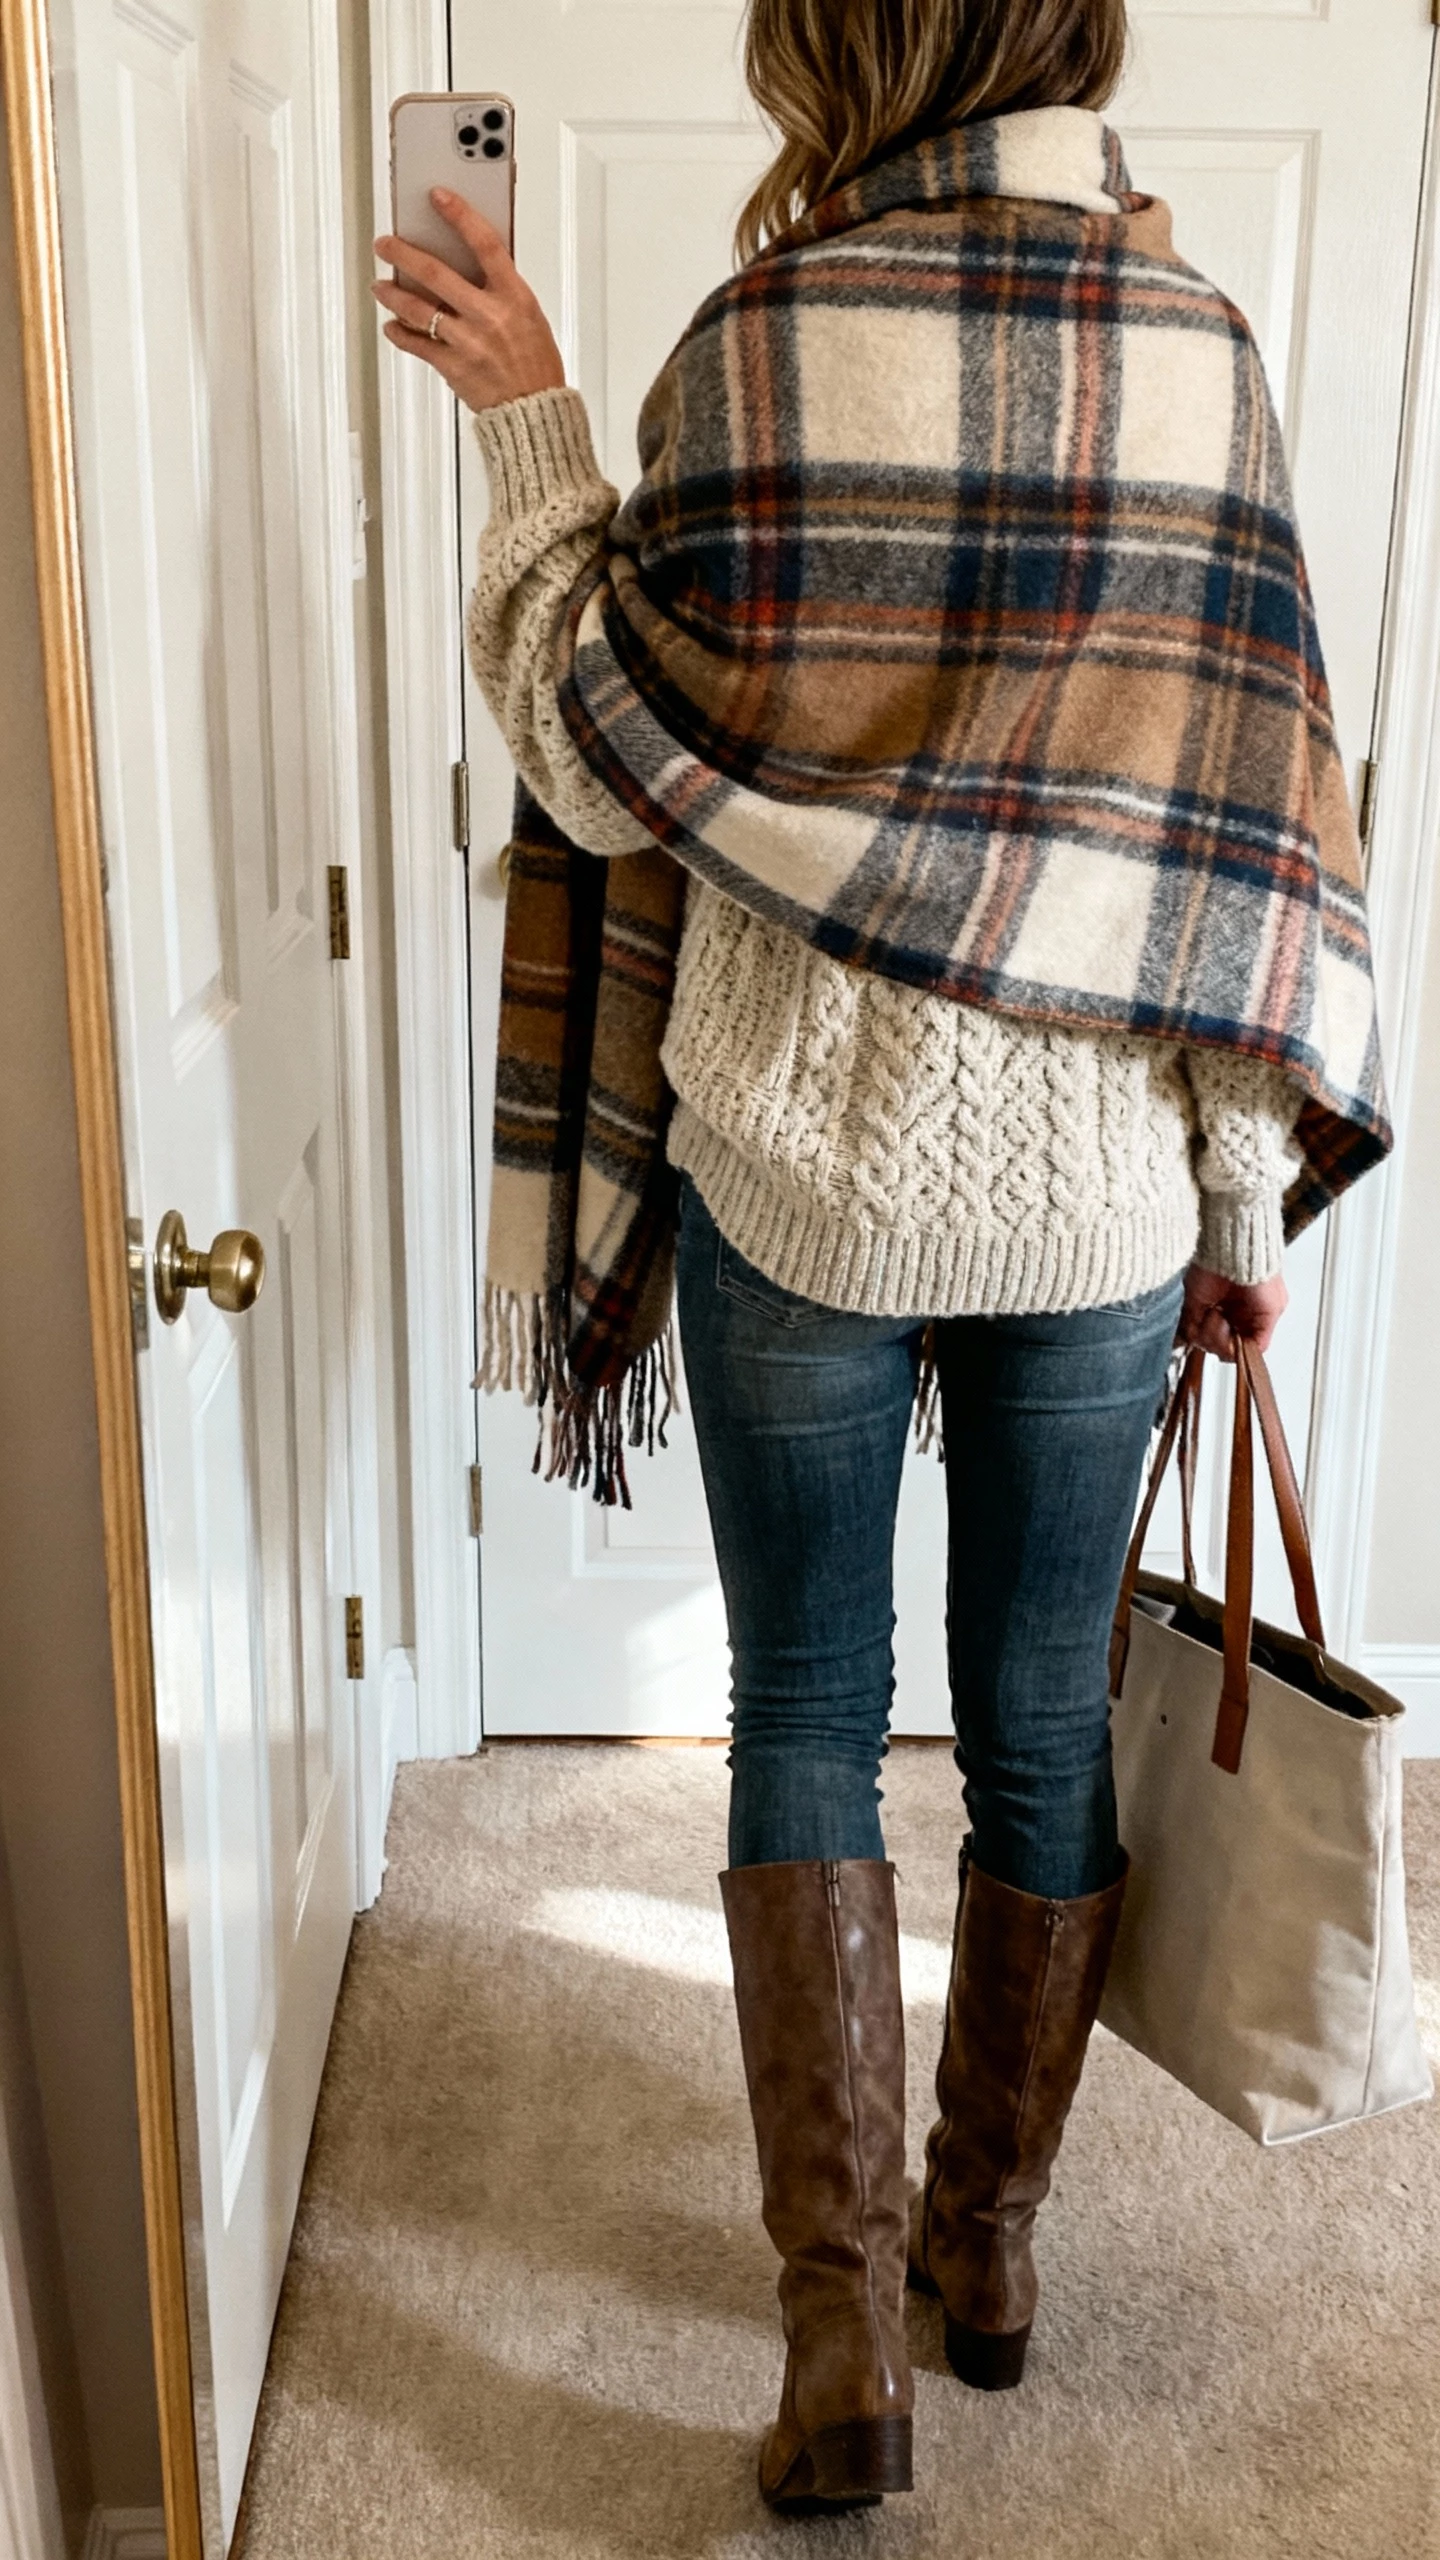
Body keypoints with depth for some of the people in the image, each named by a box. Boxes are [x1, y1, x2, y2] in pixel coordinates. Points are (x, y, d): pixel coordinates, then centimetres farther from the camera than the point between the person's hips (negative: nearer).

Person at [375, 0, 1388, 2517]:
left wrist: (526, 423, 3)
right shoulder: (1199, 345, 0)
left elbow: (612, 768, -6)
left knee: (804, 1715, 12)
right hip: (1102, 1192, 3)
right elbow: (1256, 805, -1)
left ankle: (843, 2313, 12)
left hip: (806, 1171, -2)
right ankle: (989, 2233, 34)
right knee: (1044, 1712, 16)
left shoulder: (759, 343, -8)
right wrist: (1255, 1188, 5)